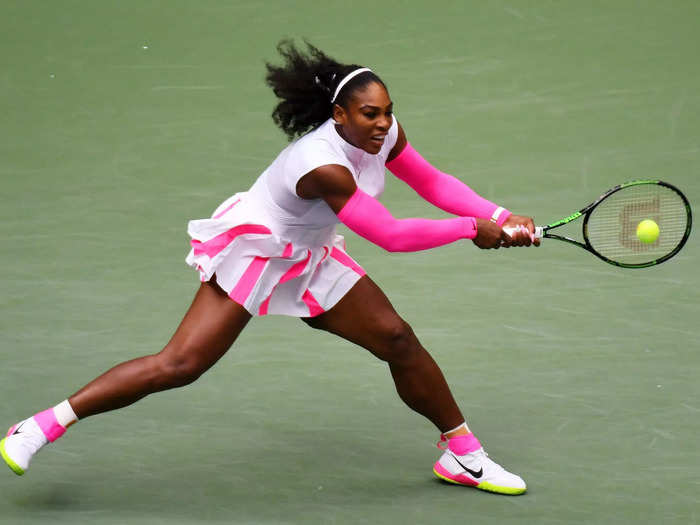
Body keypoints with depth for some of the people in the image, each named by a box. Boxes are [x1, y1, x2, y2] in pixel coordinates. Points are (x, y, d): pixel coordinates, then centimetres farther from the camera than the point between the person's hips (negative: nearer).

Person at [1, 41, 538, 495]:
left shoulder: (383, 133, -12)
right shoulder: (323, 165, -36)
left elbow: (432, 182, 2)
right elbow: (391, 235, -33)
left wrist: (500, 218, -11)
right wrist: (472, 228, -24)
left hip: (310, 260, 8)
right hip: (251, 248, -8)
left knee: (398, 339, 3)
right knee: (180, 365, -17)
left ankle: (462, 454, 21)